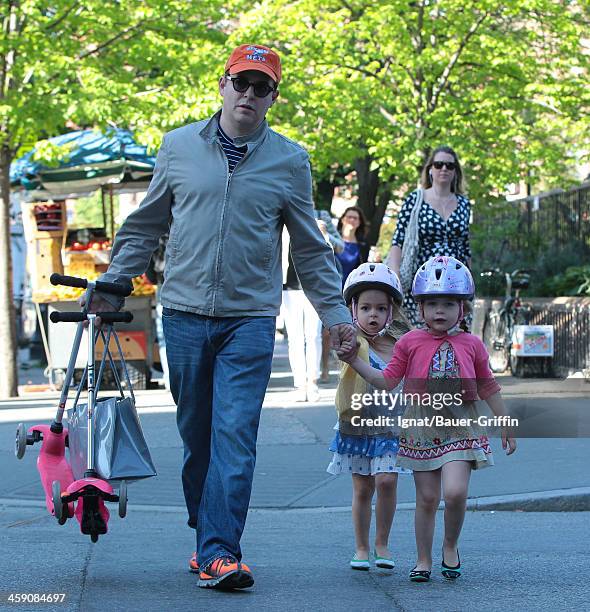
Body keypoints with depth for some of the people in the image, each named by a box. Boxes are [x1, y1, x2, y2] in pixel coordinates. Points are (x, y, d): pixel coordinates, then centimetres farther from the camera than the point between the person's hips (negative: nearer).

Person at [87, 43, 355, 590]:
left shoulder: (289, 161, 4)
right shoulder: (179, 146, 6)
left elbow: (310, 250, 11)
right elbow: (146, 226, 15)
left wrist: (335, 313, 9)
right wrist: (113, 283, 12)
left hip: (250, 319, -2)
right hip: (184, 313, 2)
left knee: (234, 436, -12)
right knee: (196, 436, 8)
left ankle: (219, 551, -13)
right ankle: (208, 538, 21)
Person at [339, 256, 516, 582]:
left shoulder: (472, 344, 5)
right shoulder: (410, 342, 3)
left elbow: (487, 388, 14)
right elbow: (386, 381, 6)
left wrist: (505, 426, 17)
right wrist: (355, 361, -4)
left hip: (460, 425, -1)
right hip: (421, 426, 1)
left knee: (455, 492, -16)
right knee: (427, 497, 4)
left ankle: (450, 546, 9)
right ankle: (423, 560, 16)